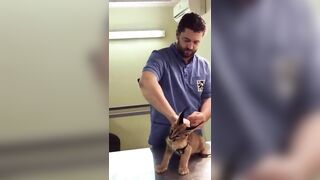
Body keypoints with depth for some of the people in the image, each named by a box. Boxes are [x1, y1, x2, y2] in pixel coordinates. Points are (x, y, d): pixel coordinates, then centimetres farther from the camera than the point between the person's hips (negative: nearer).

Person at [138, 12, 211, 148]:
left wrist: (203, 115, -18)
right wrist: (173, 117, -39)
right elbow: (146, 83, -31)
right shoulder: (160, 57, -12)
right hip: (162, 140, -4)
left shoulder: (204, 65, 5)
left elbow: (208, 98, 6)